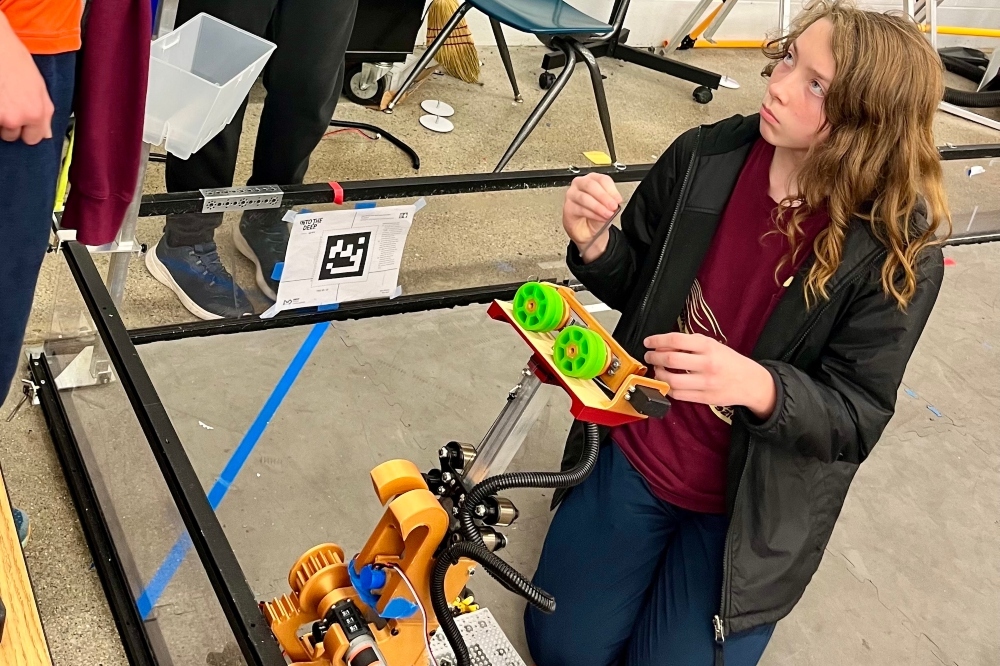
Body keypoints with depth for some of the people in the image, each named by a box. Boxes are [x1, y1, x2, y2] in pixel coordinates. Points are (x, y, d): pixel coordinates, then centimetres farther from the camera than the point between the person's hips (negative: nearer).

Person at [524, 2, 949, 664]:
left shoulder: (899, 255, -21)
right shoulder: (705, 158, -13)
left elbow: (857, 420, -19)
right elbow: (635, 285, 0)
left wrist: (757, 386, -39)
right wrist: (595, 244, -23)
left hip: (749, 505, -2)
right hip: (636, 450, 3)